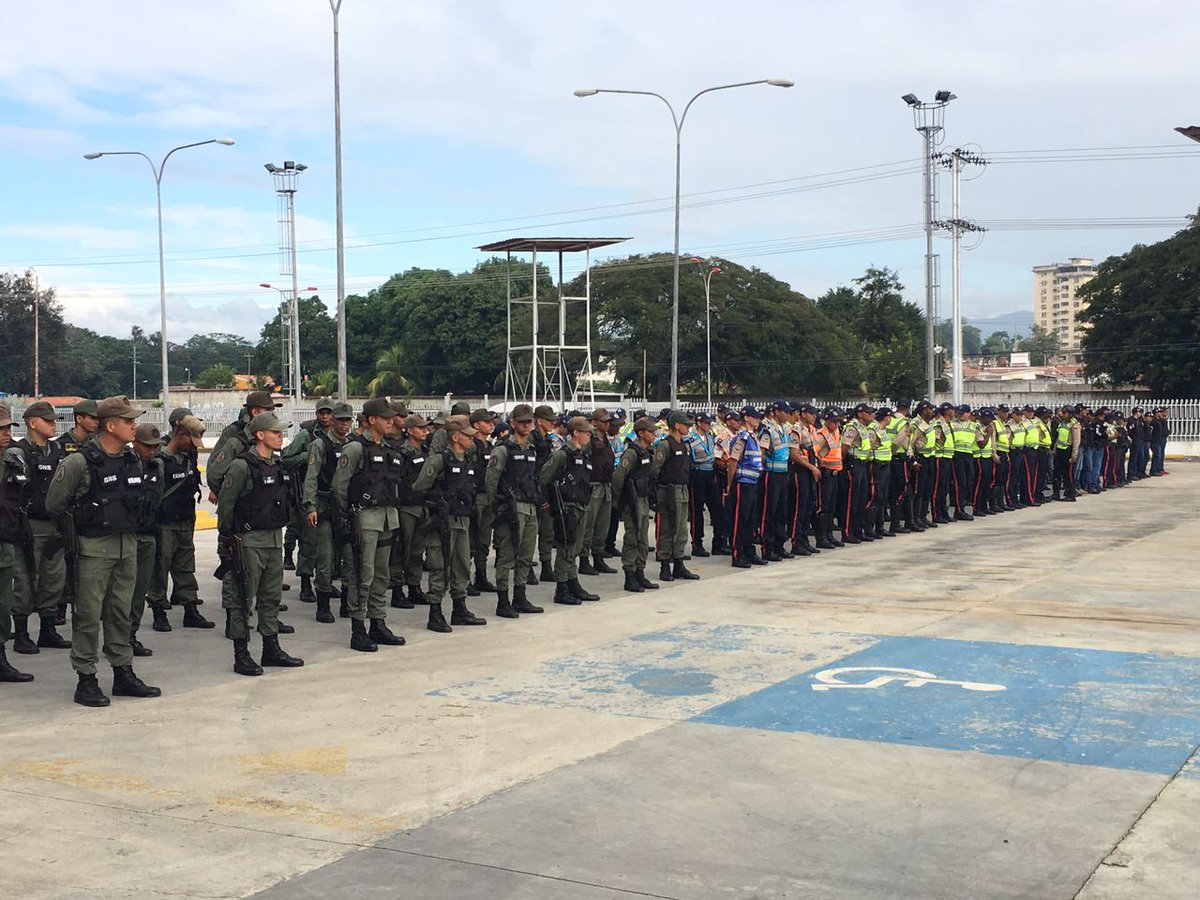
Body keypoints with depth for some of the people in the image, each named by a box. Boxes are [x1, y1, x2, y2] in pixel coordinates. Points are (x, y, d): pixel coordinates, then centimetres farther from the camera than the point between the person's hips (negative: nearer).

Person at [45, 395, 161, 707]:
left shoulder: (132, 460, 9)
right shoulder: (79, 462, -12)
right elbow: (54, 504, -7)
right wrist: (73, 536, -3)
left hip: (127, 545, 6)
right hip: (94, 548, -6)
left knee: (121, 612, 13)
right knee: (88, 614, -1)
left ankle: (123, 674, 22)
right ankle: (86, 680, 6)